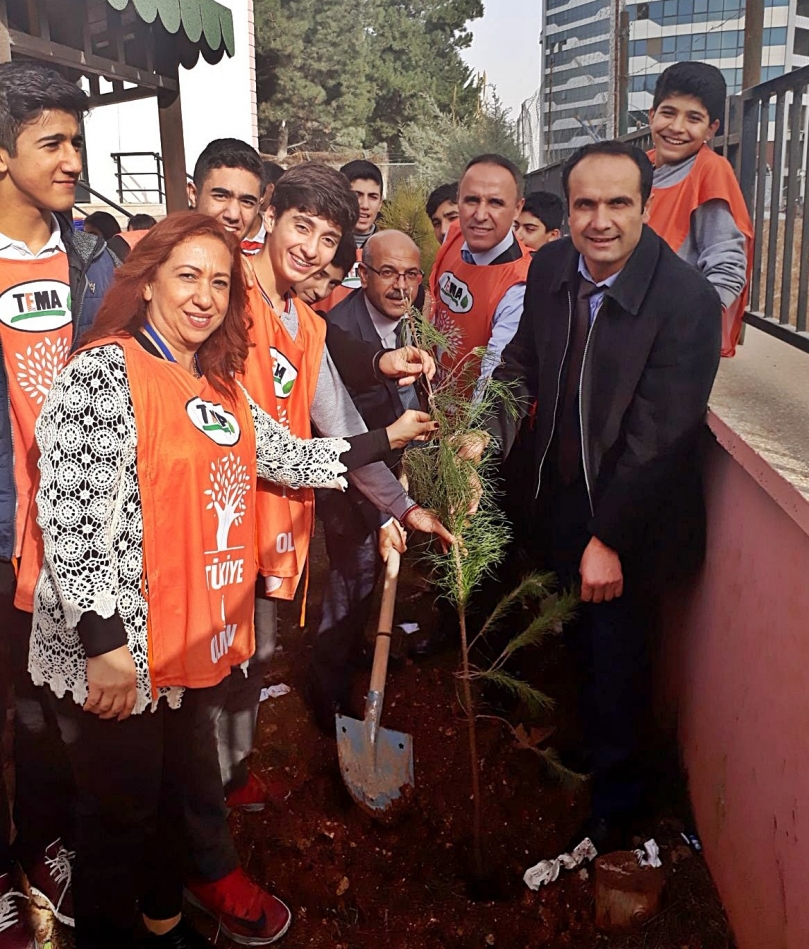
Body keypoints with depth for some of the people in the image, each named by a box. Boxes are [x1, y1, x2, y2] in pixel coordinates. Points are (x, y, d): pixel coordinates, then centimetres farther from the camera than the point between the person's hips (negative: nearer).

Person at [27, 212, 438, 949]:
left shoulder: (221, 387, 11)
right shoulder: (104, 371, -14)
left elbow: (289, 457, 16)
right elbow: (69, 515, -20)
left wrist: (389, 438, 14)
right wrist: (104, 643, -22)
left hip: (195, 639, 8)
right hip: (112, 652, -7)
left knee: (175, 795, 22)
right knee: (121, 813, 9)